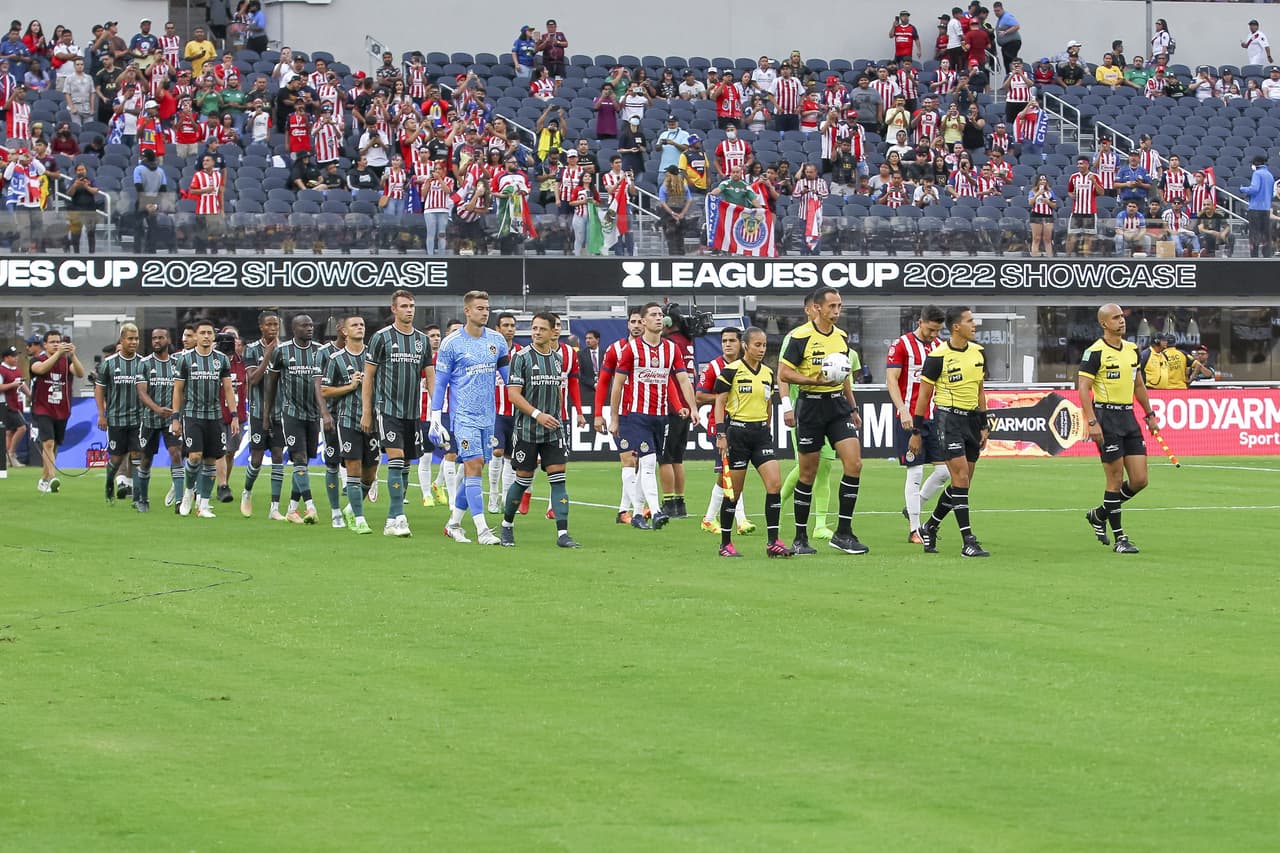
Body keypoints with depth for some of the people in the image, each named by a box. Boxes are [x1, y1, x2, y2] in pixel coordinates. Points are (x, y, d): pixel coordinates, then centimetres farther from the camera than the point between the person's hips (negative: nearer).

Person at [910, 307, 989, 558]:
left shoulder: (978, 352, 8)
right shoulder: (938, 356, -11)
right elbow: (923, 395, -5)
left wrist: (983, 426, 17)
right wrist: (916, 432, -5)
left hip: (972, 417, 7)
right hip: (949, 417, -7)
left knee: (962, 483, 9)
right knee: (961, 478, -13)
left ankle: (930, 527, 28)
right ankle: (968, 541, -13)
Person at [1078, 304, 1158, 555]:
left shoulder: (1132, 349, 12)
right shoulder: (1095, 352, -10)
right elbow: (1083, 388, -13)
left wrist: (1149, 414, 22)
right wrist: (1092, 422, -21)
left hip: (1128, 416, 7)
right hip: (1106, 416, -7)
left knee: (1139, 480, 2)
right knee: (1116, 480, -5)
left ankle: (1099, 514, 24)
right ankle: (1119, 538, 4)